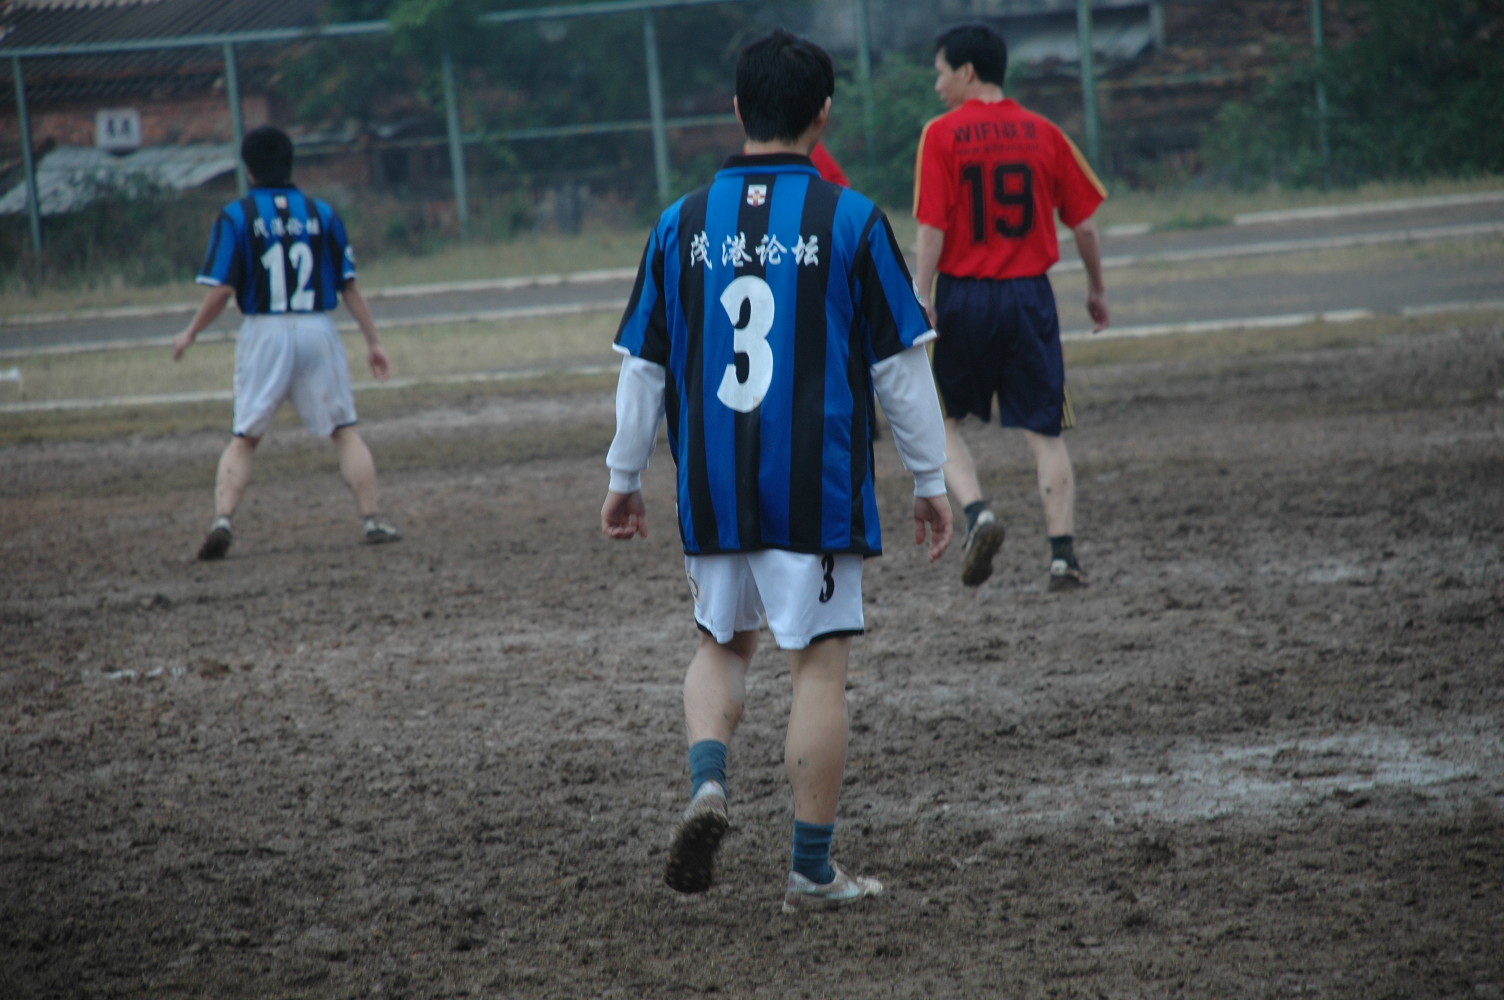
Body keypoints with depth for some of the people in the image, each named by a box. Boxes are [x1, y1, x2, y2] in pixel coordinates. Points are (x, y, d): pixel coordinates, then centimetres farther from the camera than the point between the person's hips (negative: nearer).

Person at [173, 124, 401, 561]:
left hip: (264, 334, -1)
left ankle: (222, 520, -9)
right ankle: (371, 520, 2)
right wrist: (373, 341, 10)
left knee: (244, 438, 7)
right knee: (345, 431, 10)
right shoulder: (322, 214, 5)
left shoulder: (236, 217, -1)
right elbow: (349, 287, 5)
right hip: (317, 332, 1)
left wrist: (190, 334, 6)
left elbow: (222, 289, -7)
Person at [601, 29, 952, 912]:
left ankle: (709, 782, -4)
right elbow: (901, 364, -1)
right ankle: (813, 872, 6)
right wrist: (932, 482, 7)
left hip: (714, 488, 3)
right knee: (821, 664, 4)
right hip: (819, 490, -3)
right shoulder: (850, 220, -4)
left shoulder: (684, 223, 4)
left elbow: (643, 365, 8)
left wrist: (625, 477, 19)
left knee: (724, 643, 21)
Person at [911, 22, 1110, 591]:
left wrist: (922, 300, -8)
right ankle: (1063, 555, -1)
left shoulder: (942, 135, -5)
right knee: (1044, 434, 6)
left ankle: (977, 513, -9)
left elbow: (932, 230, -12)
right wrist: (1096, 289, 21)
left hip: (963, 298, -2)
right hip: (1029, 297, 2)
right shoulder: (1042, 134, 4)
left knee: (941, 424, 14)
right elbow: (1084, 224, 8)